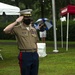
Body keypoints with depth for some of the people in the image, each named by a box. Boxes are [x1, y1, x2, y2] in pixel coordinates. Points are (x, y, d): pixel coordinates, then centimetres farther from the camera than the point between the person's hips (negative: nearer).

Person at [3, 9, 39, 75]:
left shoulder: (33, 29, 12)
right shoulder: (18, 28, -5)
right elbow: (5, 30, -23)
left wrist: (36, 55, 13)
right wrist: (16, 21, -19)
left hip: (34, 55, 6)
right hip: (25, 55, -5)